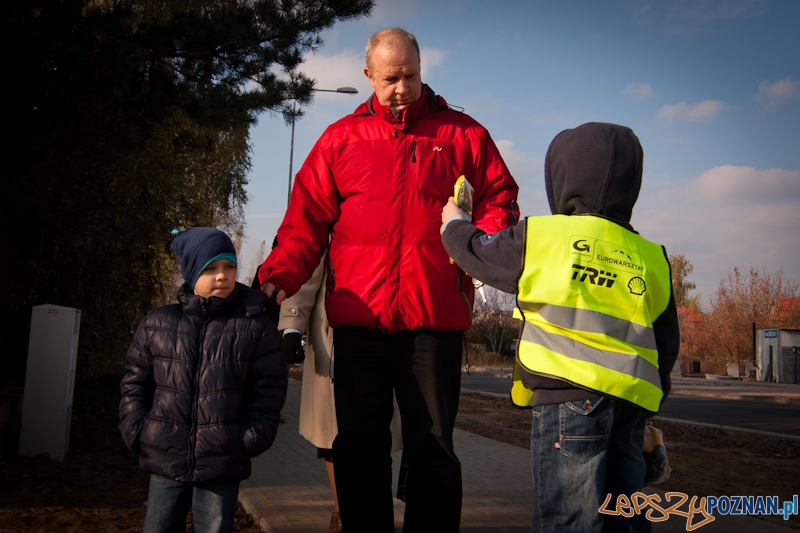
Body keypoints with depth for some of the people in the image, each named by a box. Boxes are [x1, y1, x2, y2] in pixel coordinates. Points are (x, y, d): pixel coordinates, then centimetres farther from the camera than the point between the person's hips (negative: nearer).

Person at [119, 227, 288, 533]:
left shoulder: (255, 326, -2)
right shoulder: (157, 324, 4)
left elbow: (268, 389, -1)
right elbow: (135, 382, 11)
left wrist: (252, 438, -8)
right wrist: (136, 431, 3)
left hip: (223, 464, -2)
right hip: (164, 461, 2)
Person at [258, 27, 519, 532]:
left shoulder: (463, 133, 10)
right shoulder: (341, 138, 12)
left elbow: (500, 200, 10)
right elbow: (306, 220, 8)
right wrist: (279, 276, -7)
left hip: (435, 316, -1)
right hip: (358, 316, 1)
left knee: (433, 444, 6)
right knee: (360, 444, 8)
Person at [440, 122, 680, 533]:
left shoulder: (542, 238, -4)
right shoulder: (650, 258, 12)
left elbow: (475, 250, 11)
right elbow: (666, 344, 16)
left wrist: (454, 222, 33)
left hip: (569, 397, -6)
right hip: (631, 403, 6)